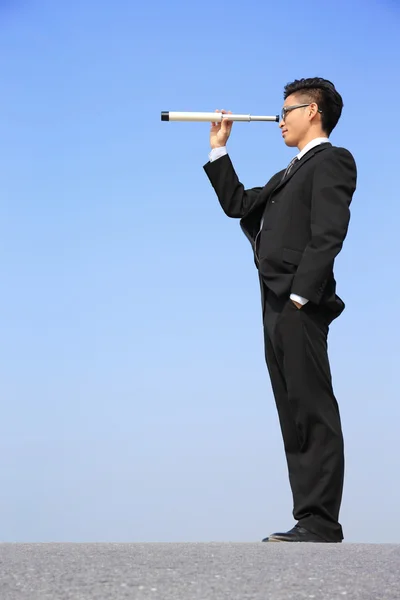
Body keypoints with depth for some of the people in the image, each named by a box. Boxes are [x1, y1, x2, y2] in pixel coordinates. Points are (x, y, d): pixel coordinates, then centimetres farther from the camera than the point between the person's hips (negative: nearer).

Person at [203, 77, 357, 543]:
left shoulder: (330, 160, -3)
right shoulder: (293, 172, 26)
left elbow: (328, 234, -15)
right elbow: (237, 205, 26)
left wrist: (299, 295, -21)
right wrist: (218, 150, 24)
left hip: (299, 306, -10)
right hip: (279, 307, 10)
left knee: (313, 414, -9)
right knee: (296, 417, 8)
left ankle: (321, 523, -8)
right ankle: (310, 520, 12)